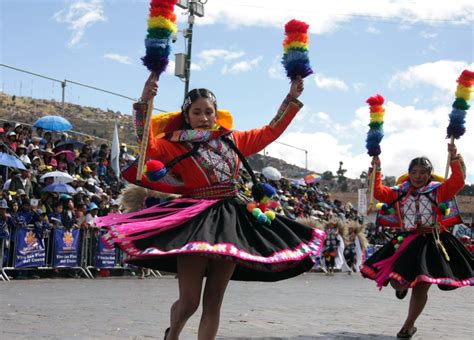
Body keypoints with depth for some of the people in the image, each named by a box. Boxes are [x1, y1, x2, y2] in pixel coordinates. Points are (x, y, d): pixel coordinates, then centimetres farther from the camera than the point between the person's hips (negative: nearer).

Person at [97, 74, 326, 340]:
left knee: (214, 303, 5)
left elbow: (271, 131, 21)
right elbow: (148, 145, -18)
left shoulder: (233, 140, 14)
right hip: (196, 220, -4)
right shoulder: (176, 145, 0)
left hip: (232, 220, 4)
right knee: (189, 302, -3)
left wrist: (292, 98, 18)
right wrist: (144, 103, -28)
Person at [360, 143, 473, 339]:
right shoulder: (400, 193, 10)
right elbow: (378, 193, 4)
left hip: (432, 243, -2)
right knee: (396, 282, -6)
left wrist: (454, 159, -19)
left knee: (421, 287, 1)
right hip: (407, 242, 2)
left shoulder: (438, 191, 3)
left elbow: (458, 182, -10)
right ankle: (402, 287, 36)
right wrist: (376, 170, -2)